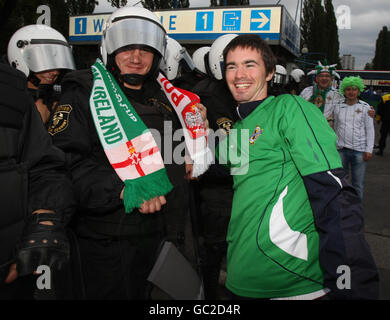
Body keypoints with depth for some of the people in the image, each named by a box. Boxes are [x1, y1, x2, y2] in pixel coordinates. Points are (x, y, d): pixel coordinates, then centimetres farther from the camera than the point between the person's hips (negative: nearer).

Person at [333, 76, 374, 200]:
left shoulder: (365, 107, 3)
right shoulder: (338, 107, 8)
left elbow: (370, 130, 2)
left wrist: (369, 150, -6)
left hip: (359, 150, -2)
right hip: (341, 149, 2)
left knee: (358, 183, 3)